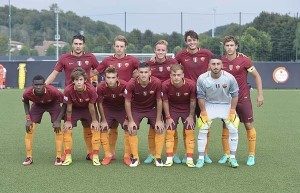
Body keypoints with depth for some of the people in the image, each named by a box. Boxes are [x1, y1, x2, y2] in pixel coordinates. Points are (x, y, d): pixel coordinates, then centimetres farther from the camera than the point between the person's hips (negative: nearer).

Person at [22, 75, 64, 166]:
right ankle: (29, 157, 4)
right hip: (37, 105, 2)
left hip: (53, 104, -2)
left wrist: (58, 120, -25)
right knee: (29, 128, -9)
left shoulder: (53, 91, -40)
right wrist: (28, 119, -14)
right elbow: (25, 102, -5)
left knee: (58, 128, -14)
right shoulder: (27, 93, -32)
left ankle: (59, 157, -2)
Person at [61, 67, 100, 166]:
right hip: (74, 109, 0)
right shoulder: (68, 90, -32)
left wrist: (94, 120, -9)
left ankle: (95, 157, 2)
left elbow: (91, 107, -19)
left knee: (95, 129, -9)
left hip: (87, 108, 0)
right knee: (67, 129, -8)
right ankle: (68, 157, 4)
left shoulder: (91, 89, -33)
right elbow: (69, 107, -17)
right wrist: (68, 121, -7)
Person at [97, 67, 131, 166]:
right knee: (103, 129, -7)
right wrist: (103, 120, -5)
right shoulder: (101, 87, -26)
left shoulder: (124, 85, -31)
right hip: (107, 109, 1)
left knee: (128, 130, -9)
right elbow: (100, 104, -10)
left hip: (122, 109, -1)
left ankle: (127, 156, 4)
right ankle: (107, 155, 7)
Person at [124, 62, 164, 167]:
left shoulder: (156, 83, -26)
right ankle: (135, 158, 4)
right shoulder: (131, 84, -27)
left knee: (159, 130, -10)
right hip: (136, 109, 0)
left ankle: (158, 158, 4)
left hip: (152, 109, 0)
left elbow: (159, 101, -13)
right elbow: (127, 101, -14)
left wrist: (158, 120, -11)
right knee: (132, 130, -12)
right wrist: (130, 120, -14)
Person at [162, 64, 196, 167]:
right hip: (172, 109, 0)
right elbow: (165, 101, -11)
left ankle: (189, 159, 6)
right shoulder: (165, 85, -27)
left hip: (187, 109, 0)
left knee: (190, 132, -2)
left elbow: (192, 101, -12)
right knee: (169, 132, -2)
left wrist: (191, 116, -6)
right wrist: (168, 117, -7)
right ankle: (169, 159, 6)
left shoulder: (191, 84, -28)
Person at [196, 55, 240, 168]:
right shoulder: (202, 79, -21)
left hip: (226, 105, 0)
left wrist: (232, 111, -8)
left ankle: (232, 158, 7)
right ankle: (201, 158, 4)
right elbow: (201, 96, -9)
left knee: (233, 129, -8)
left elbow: (234, 95, -7)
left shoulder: (229, 78, -21)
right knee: (202, 130, -7)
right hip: (209, 105, 0)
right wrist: (204, 113, -8)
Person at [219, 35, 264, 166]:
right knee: (226, 126, 3)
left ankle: (252, 155, 8)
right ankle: (226, 155, 14)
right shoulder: (221, 61, -1)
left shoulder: (244, 60, -9)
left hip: (243, 98, -3)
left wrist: (260, 94, -5)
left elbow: (257, 76, -2)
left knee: (249, 125, -2)